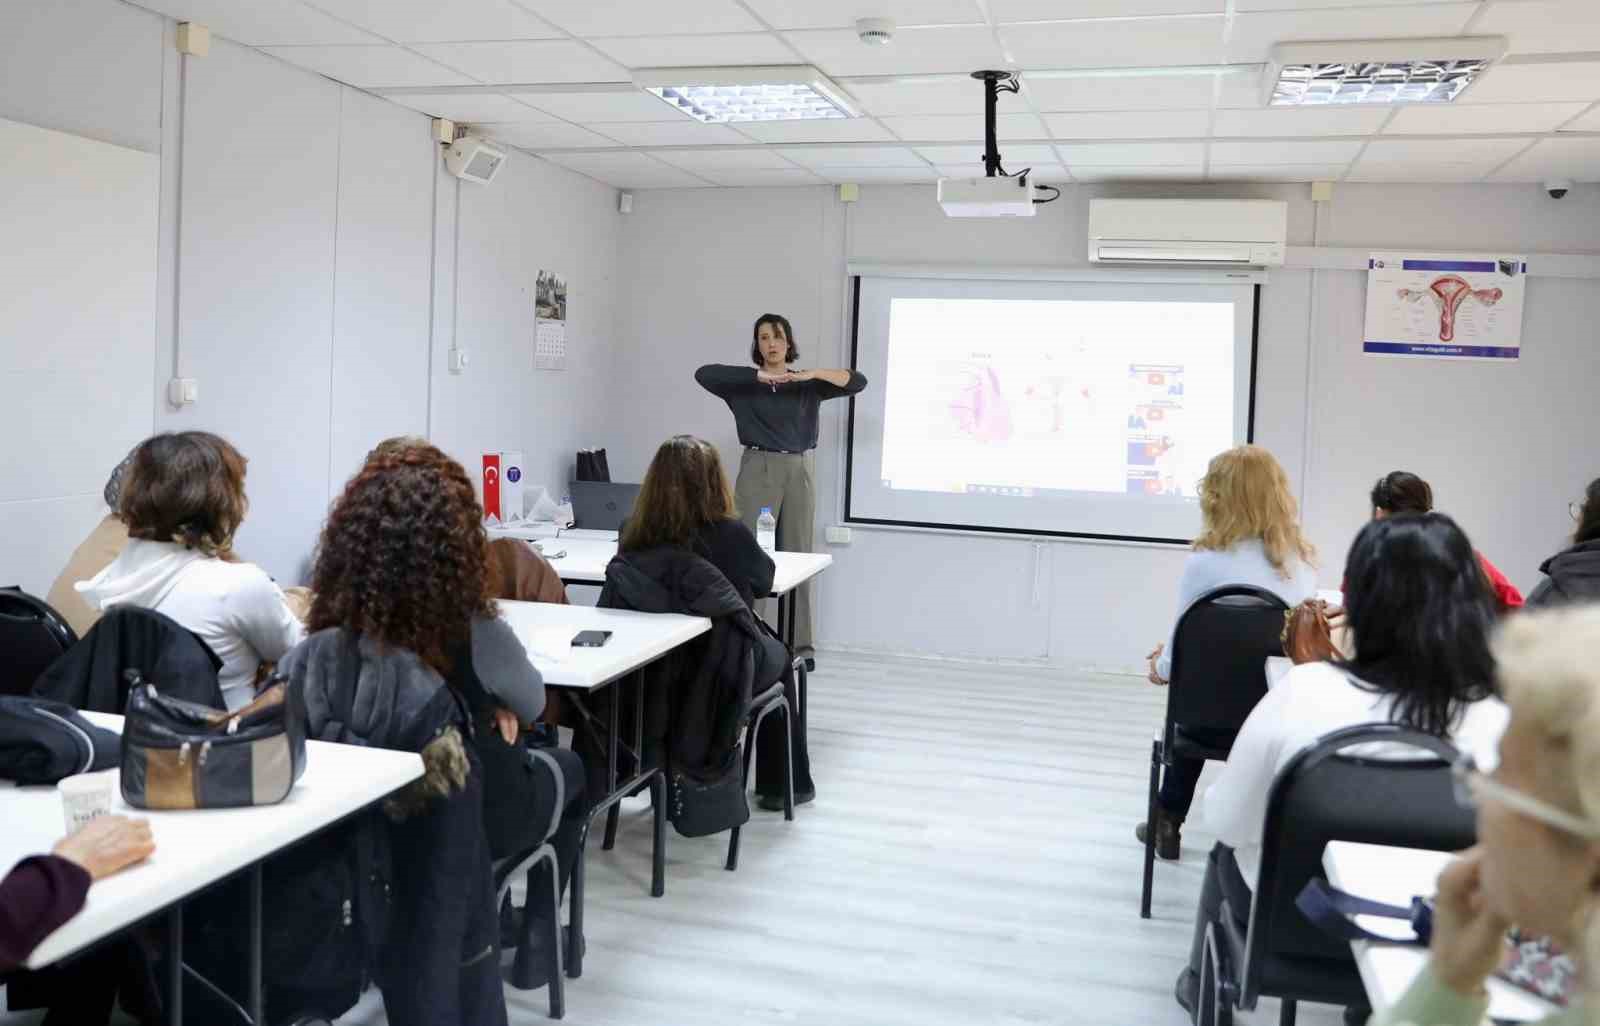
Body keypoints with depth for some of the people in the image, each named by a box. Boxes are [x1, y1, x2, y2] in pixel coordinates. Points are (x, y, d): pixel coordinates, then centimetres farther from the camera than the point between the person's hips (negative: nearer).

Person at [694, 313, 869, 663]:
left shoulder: (808, 385, 7)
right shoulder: (745, 385, 3)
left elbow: (858, 381, -1)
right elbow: (704, 373, -14)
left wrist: (813, 373, -14)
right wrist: (760, 375, -18)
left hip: (799, 471, 2)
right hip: (758, 470, -2)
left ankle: (800, 642, 13)